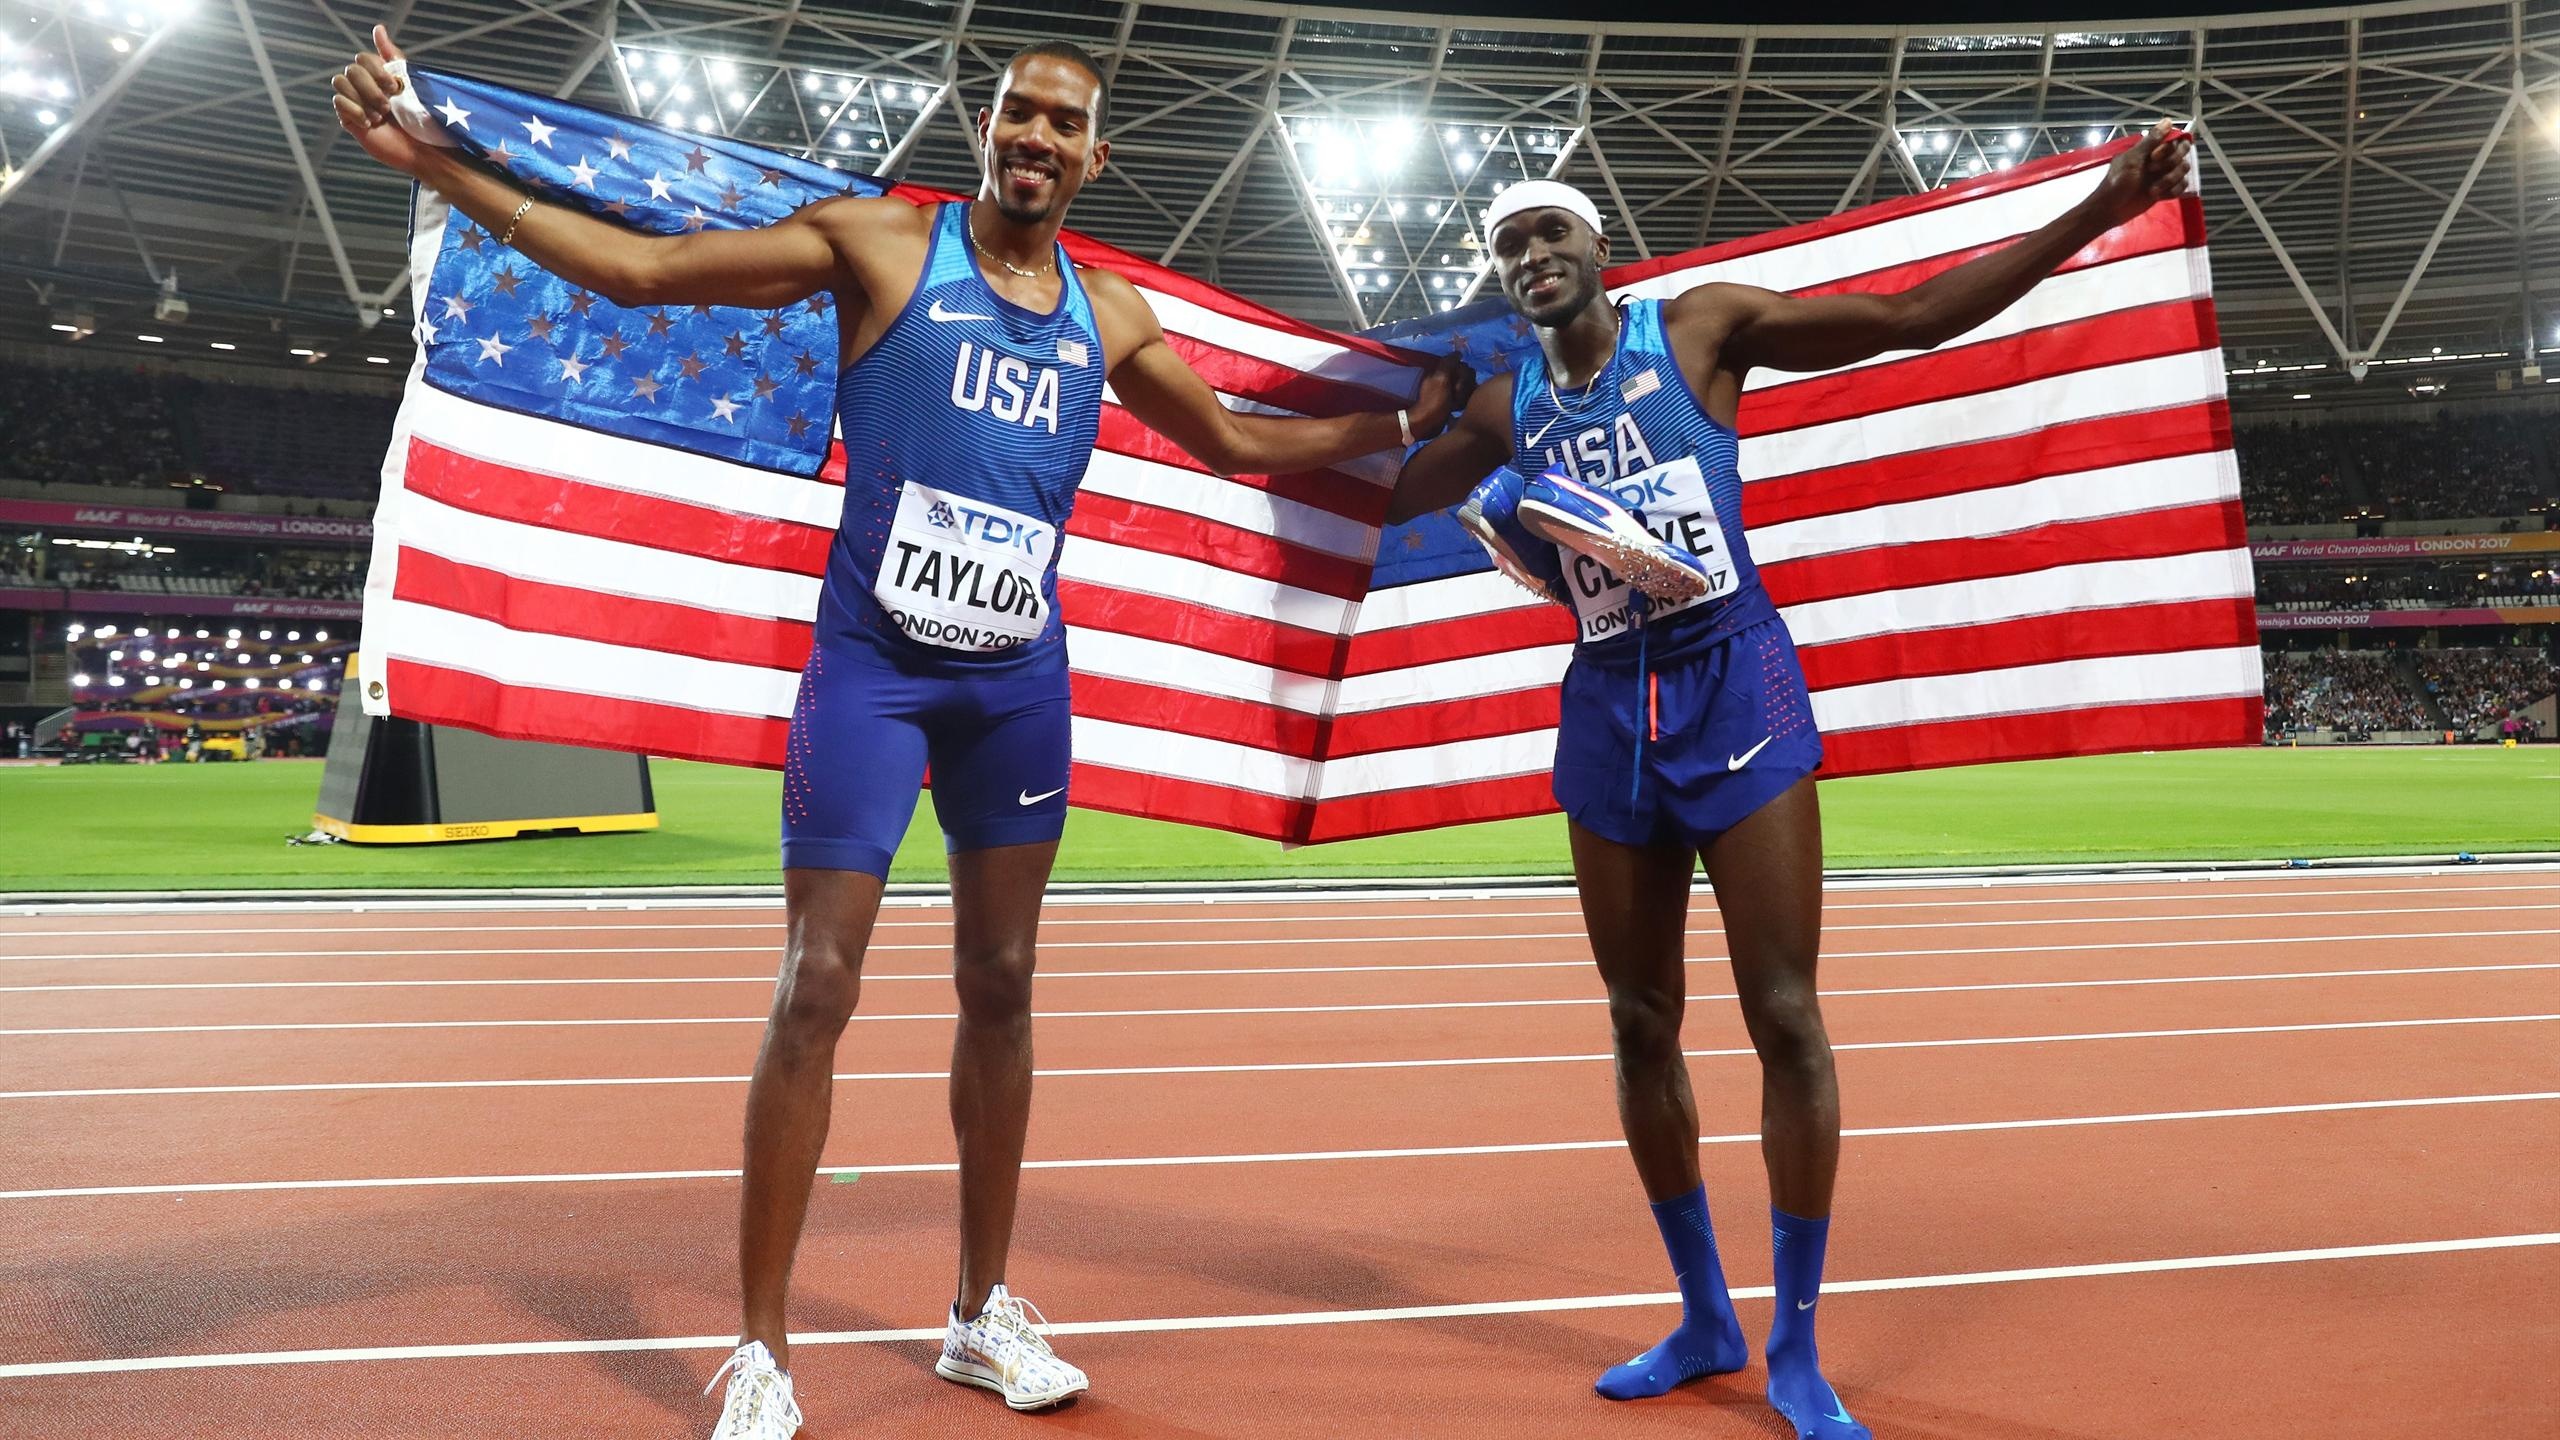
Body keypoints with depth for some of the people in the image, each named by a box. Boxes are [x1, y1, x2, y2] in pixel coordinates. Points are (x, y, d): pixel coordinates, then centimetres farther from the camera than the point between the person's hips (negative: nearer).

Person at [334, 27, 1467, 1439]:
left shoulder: (1108, 314, 10)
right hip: (873, 661, -4)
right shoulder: (881, 244, -2)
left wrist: (1398, 422, 21)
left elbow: (1239, 443, 23)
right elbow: (641, 268, -5)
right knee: (816, 986, -8)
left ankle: (982, 1314, 24)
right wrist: (432, 160, -11)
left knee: (1000, 984, 9)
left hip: (1020, 676, 5)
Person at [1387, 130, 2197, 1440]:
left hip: (1733, 688, -4)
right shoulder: (1505, 412, 10)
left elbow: (1914, 315, -3)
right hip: (1607, 712, 4)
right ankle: (1704, 1322, 24)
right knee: (1641, 1027, 8)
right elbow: (1389, 496, 23)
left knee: (1784, 1018, -5)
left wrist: (2098, 211, -11)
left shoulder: (1702, 327, 1)